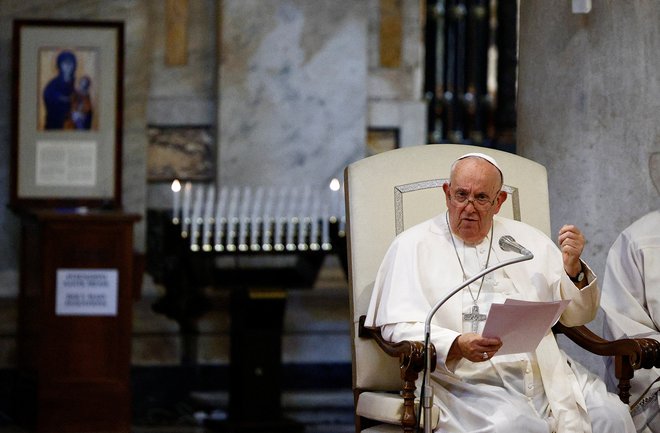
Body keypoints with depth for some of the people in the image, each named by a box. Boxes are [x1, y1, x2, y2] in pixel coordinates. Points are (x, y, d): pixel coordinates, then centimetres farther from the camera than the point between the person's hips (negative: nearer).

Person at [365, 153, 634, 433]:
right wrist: (456, 346, -21)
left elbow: (576, 315, 23)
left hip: (546, 374, 4)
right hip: (467, 380, -4)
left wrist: (573, 269, 2)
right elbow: (398, 326, -4)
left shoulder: (528, 240, 21)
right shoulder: (414, 245, 9)